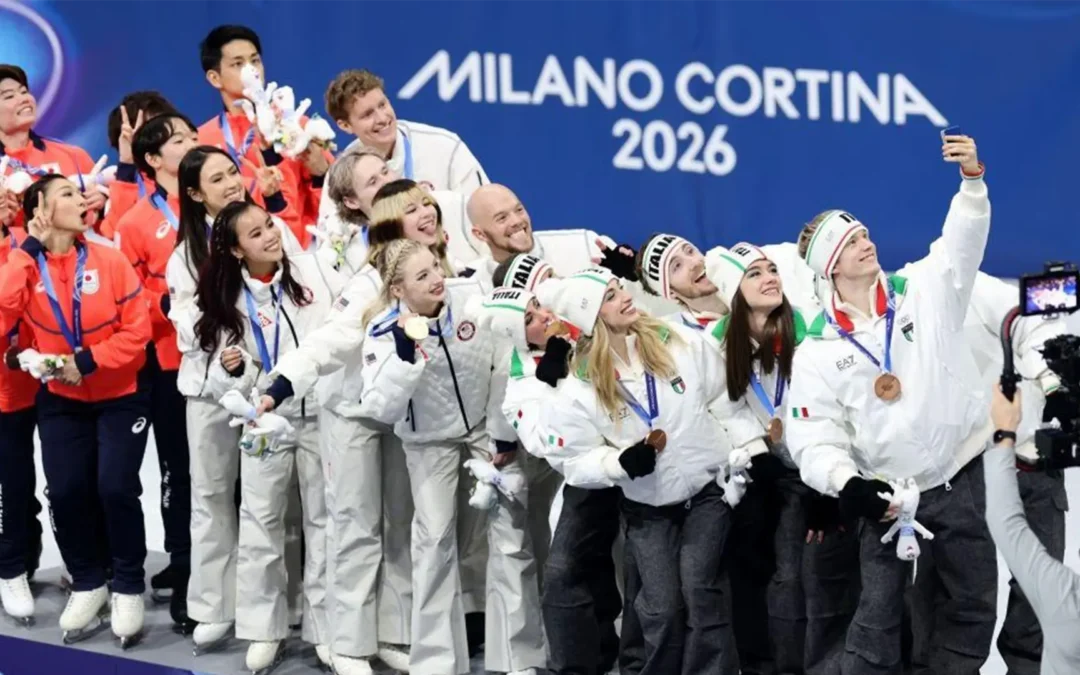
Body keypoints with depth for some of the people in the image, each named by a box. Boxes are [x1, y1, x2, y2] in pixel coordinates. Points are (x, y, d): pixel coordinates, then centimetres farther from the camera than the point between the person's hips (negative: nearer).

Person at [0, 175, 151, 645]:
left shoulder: (110, 261, -11)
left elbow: (137, 330, -11)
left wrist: (87, 361, -20)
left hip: (119, 397, -2)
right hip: (61, 400, 2)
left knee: (115, 487, -14)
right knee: (66, 491, -6)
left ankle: (128, 586, 7)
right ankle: (87, 583, 18)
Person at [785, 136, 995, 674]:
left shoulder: (922, 290, 0)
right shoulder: (818, 350, -3)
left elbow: (963, 243, -13)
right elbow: (815, 436, -5)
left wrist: (972, 179, -31)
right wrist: (846, 484, -23)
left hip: (960, 479, 2)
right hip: (887, 493, -1)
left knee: (973, 602, 10)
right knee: (878, 613, 1)